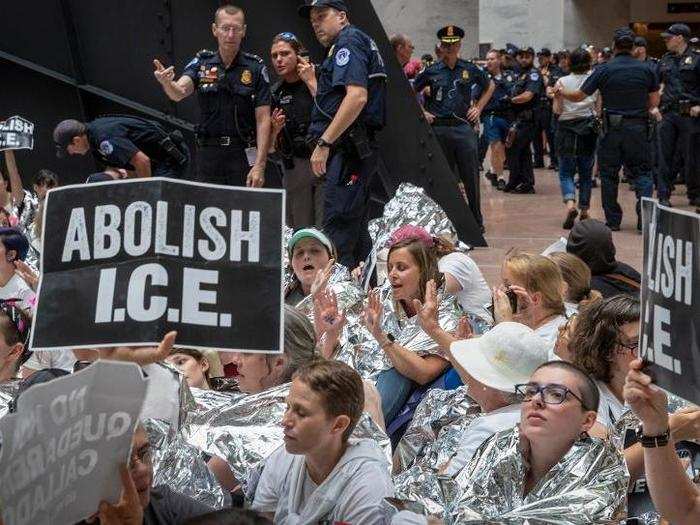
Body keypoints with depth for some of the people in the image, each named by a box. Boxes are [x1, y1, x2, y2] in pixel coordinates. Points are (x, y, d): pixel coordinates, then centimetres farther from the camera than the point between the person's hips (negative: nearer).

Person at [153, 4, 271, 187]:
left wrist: (259, 166, -13)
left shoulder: (255, 67, -2)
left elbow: (263, 119, -4)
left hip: (243, 153, -2)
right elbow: (179, 92, -14)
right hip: (208, 152, 2)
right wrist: (167, 83, -39)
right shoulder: (201, 63, 4)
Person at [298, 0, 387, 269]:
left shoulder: (349, 41, -6)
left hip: (348, 149, -11)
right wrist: (312, 80, 25)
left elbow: (357, 96, -22)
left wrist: (324, 142, -22)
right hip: (356, 149, 11)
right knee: (355, 229, 13)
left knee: (337, 231, -14)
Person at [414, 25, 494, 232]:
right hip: (439, 128, 0)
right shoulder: (431, 71, 3)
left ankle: (477, 221, 8)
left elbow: (490, 87, 21)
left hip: (464, 127, 0)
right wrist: (423, 112, 5)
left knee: (471, 177, -1)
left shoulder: (470, 69, 5)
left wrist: (478, 108, 12)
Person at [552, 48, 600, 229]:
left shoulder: (562, 82, -4)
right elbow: (599, 109, 2)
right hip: (589, 129, 1)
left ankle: (570, 204, -21)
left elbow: (557, 110, -3)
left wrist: (556, 96, 5)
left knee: (566, 173, 3)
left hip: (566, 129, -1)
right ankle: (584, 210, 16)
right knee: (586, 173, 13)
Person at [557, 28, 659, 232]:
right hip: (638, 127, 1)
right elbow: (654, 102, 3)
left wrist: (560, 91, 16)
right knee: (642, 173, 7)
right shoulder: (646, 70, -1)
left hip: (612, 128, -1)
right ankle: (644, 218, -6)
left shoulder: (604, 70, -7)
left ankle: (613, 220, 11)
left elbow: (579, 96, -2)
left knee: (609, 175, 10)